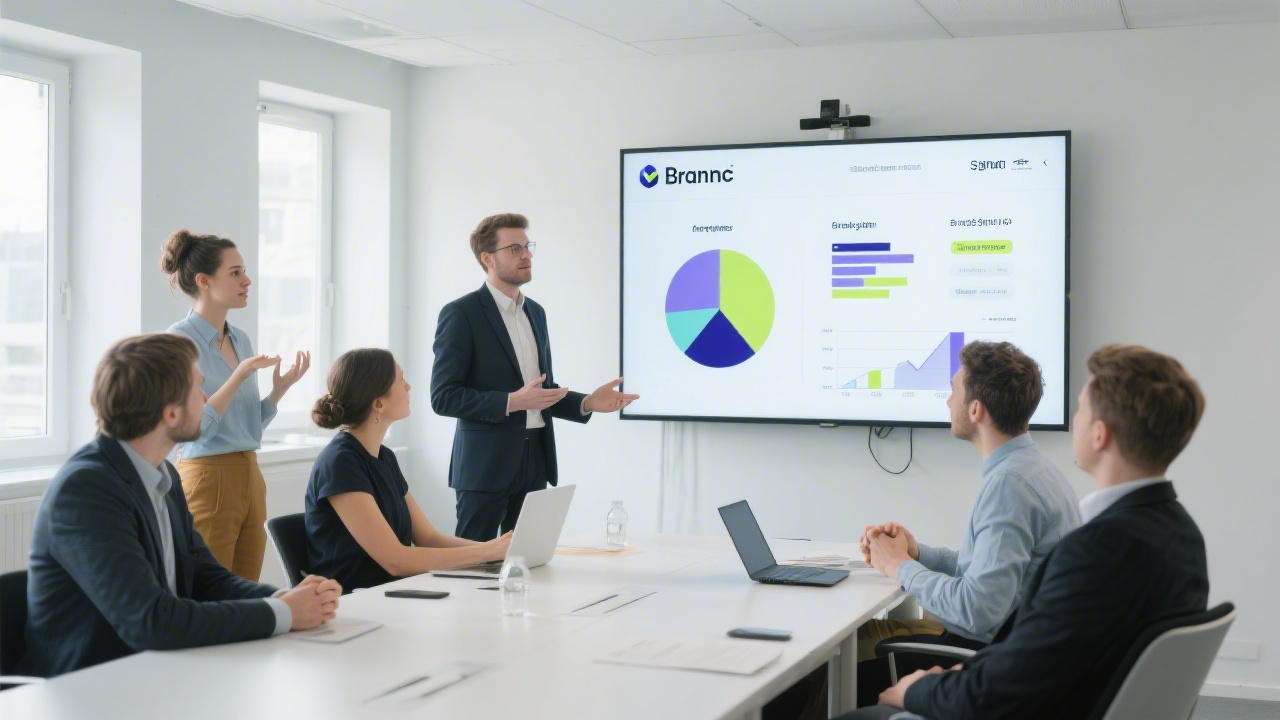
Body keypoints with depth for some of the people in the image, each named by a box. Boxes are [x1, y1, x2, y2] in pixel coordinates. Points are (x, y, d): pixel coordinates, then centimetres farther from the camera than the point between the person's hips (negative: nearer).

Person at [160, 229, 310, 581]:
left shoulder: (240, 339, 11)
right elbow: (191, 429, -16)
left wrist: (279, 389, 2)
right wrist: (238, 378, -22)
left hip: (250, 479, 7)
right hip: (207, 481, -7)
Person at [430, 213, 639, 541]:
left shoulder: (536, 312, 14)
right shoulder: (461, 314, -8)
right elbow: (444, 397, -13)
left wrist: (587, 403, 4)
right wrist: (512, 402, -21)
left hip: (535, 463, 7)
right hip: (487, 464, -7)